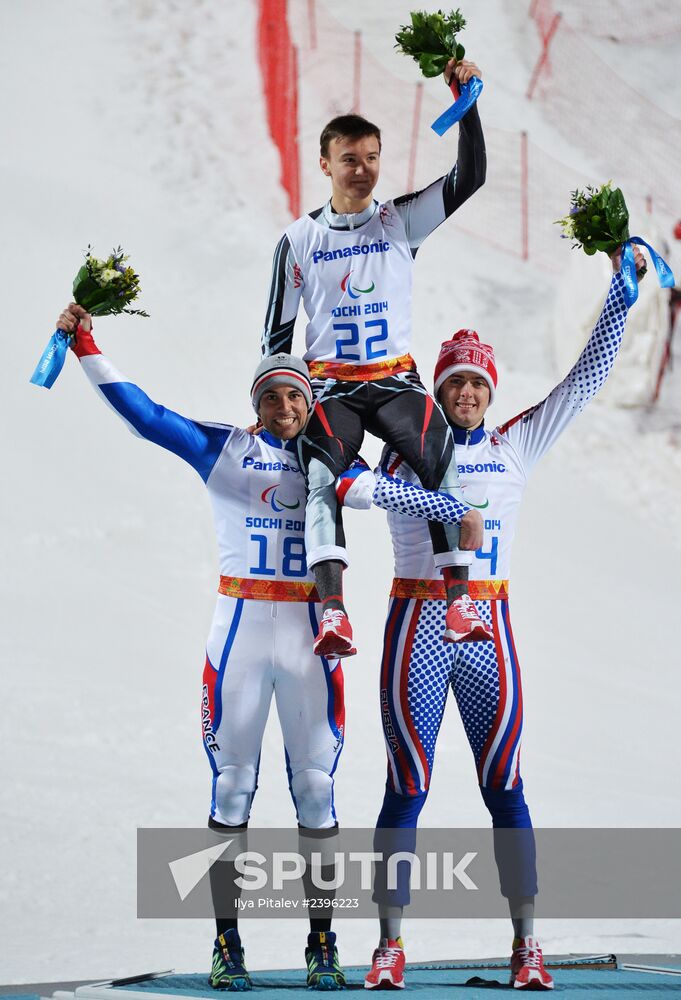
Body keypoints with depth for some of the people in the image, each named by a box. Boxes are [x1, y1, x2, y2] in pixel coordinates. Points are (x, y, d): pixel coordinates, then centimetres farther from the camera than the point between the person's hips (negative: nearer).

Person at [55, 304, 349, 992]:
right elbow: (141, 413, 0)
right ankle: (226, 946, 5)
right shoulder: (223, 449, 6)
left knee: (315, 785, 1)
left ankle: (322, 947, 8)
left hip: (310, 634, 1)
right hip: (239, 626, -1)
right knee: (230, 784, -1)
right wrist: (85, 346, -6)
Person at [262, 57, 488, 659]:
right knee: (325, 478, -28)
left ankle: (459, 600, -29)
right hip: (329, 387, -1)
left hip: (396, 382, 1)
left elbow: (469, 177, -4)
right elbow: (277, 333, 12)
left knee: (445, 461, -25)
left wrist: (466, 103, -14)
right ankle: (333, 610, -41)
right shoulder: (300, 240, 7)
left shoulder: (401, 222, 7)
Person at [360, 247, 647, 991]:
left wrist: (619, 297, 4)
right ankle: (390, 945, 4)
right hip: (417, 628, -2)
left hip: (487, 629, 2)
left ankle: (526, 944, 6)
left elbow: (585, 379, 9)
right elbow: (368, 485, -18)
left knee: (503, 788, 1)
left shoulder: (515, 446, 9)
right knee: (407, 789, -1)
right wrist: (444, 504, -29)